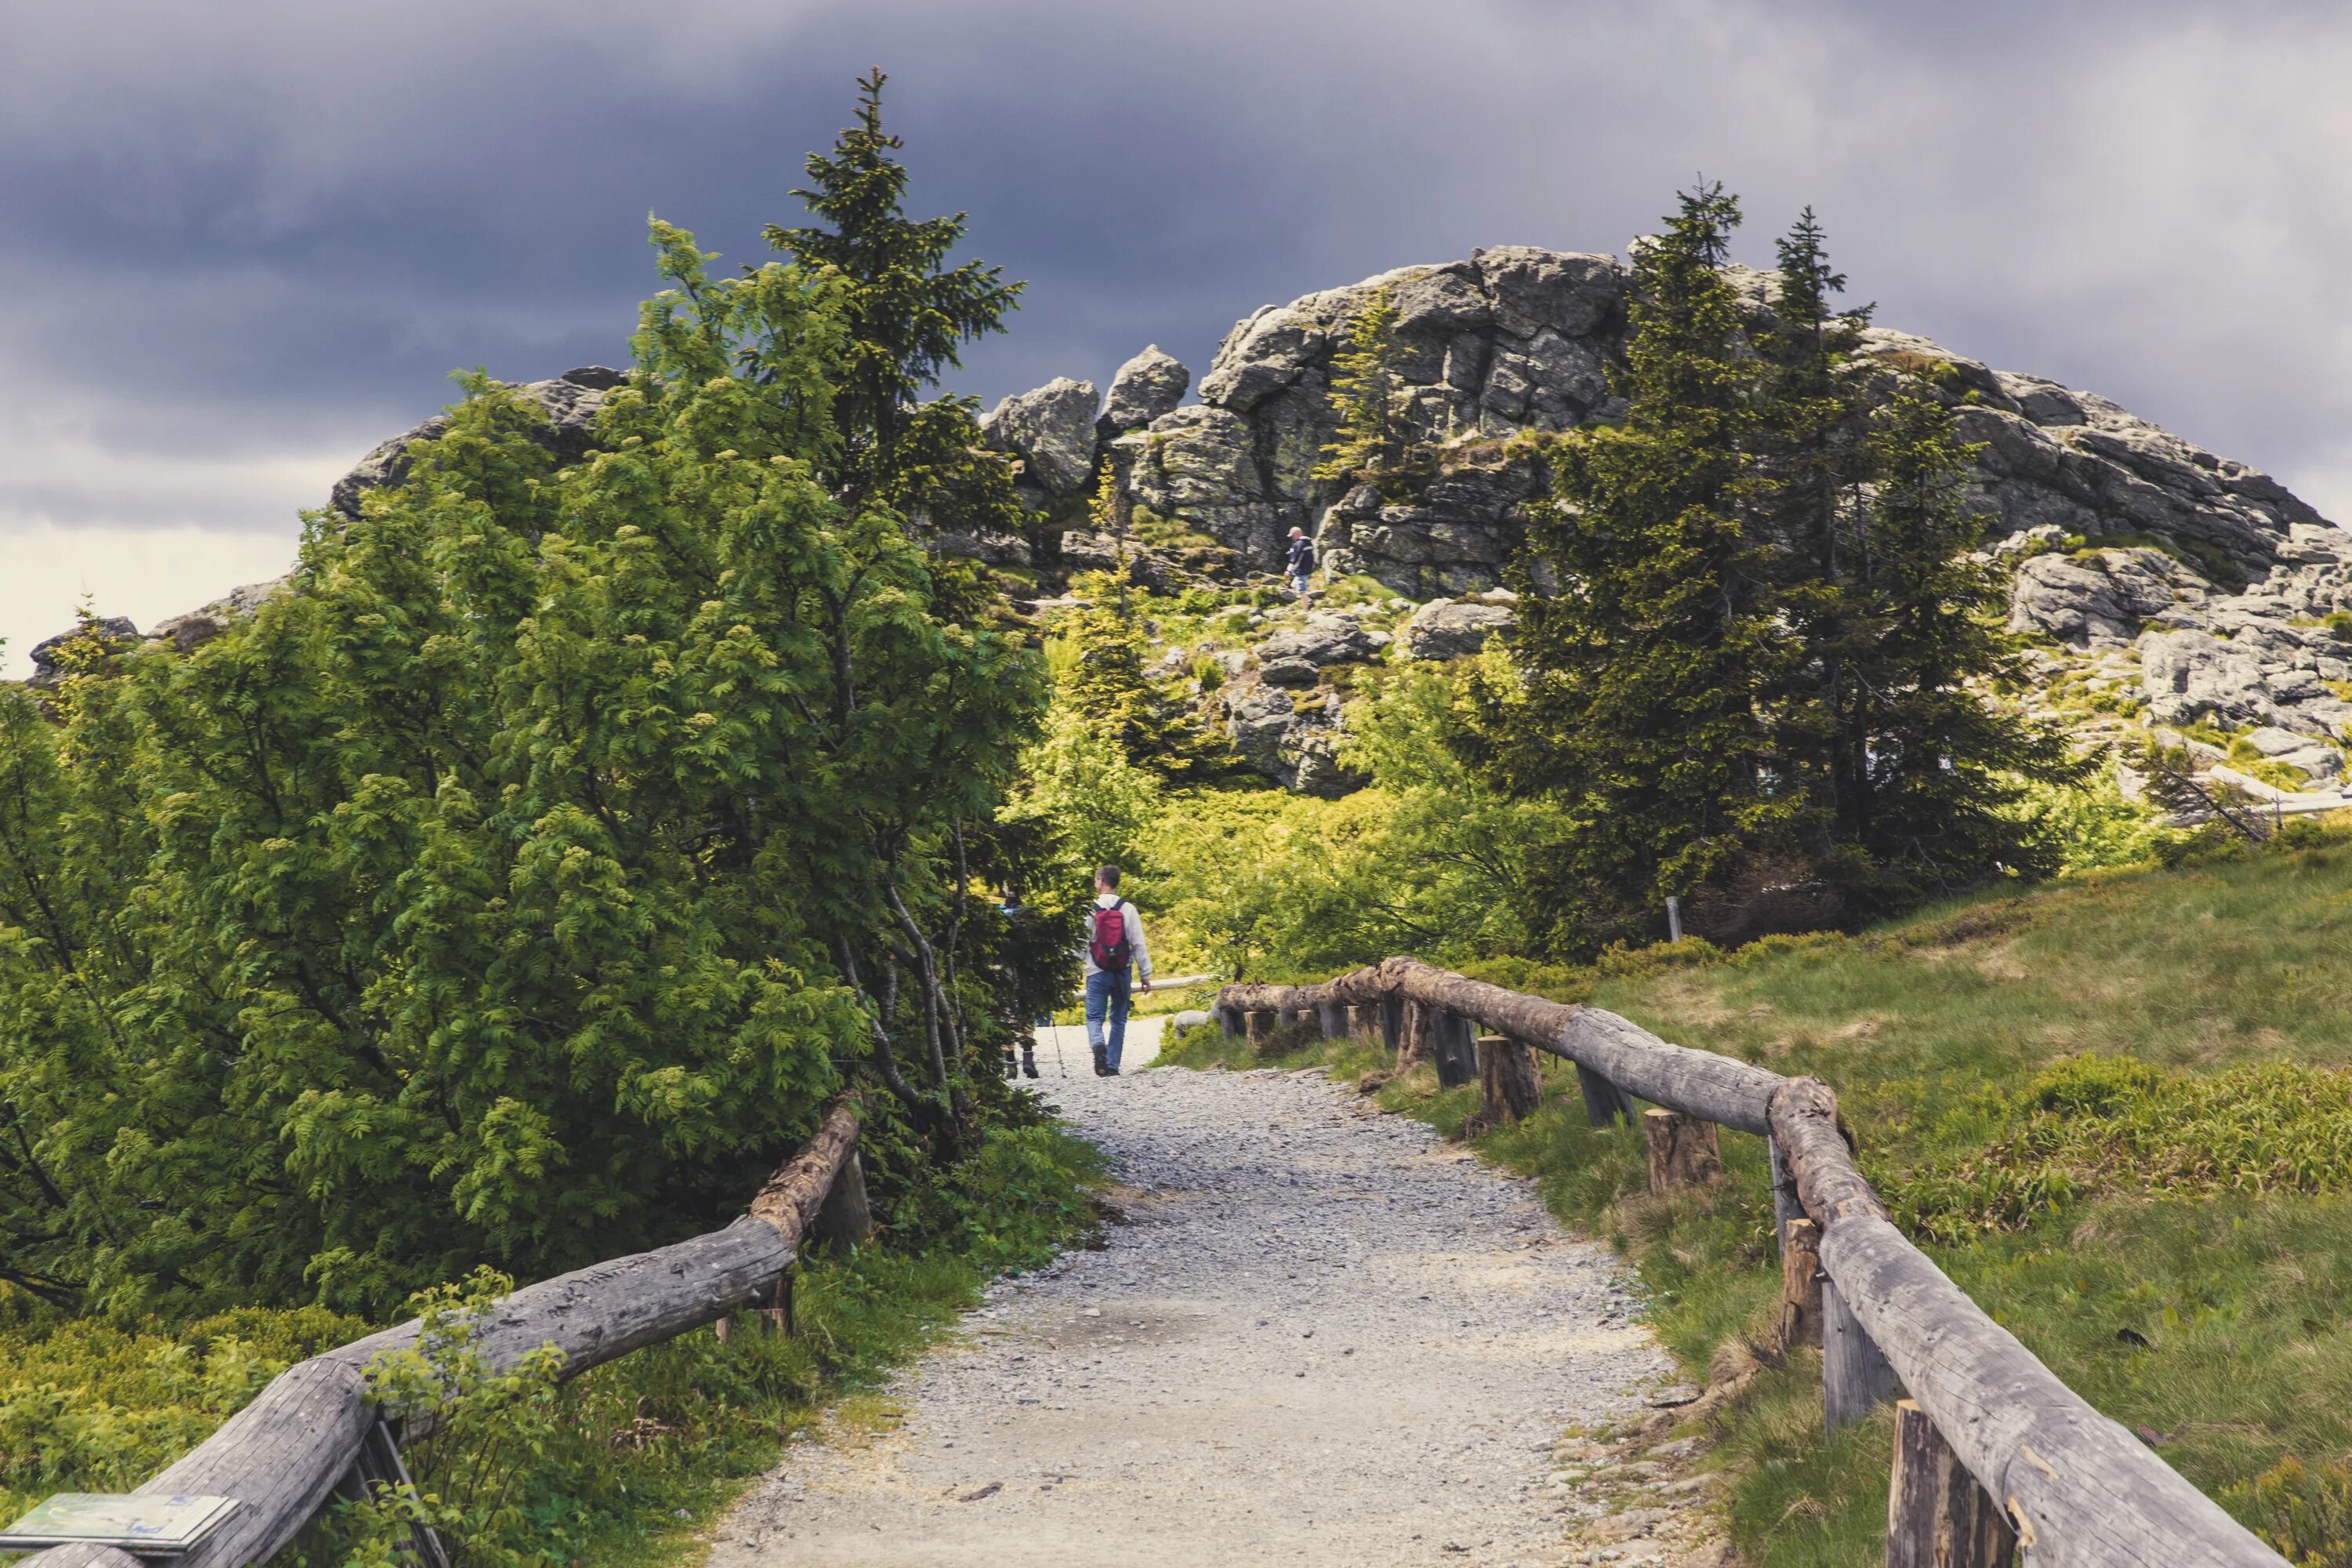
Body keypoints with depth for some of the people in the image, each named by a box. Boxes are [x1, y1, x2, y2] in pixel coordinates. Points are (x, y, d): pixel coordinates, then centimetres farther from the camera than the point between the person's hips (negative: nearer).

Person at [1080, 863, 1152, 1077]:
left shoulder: (1089, 911, -5)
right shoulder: (1128, 909, -3)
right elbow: (1139, 944, -3)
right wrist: (1145, 975, 2)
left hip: (1097, 973, -2)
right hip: (1123, 973, 2)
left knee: (1095, 1017, 4)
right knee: (1118, 1020, 12)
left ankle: (1098, 1044, -27)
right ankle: (1112, 1066, 11)